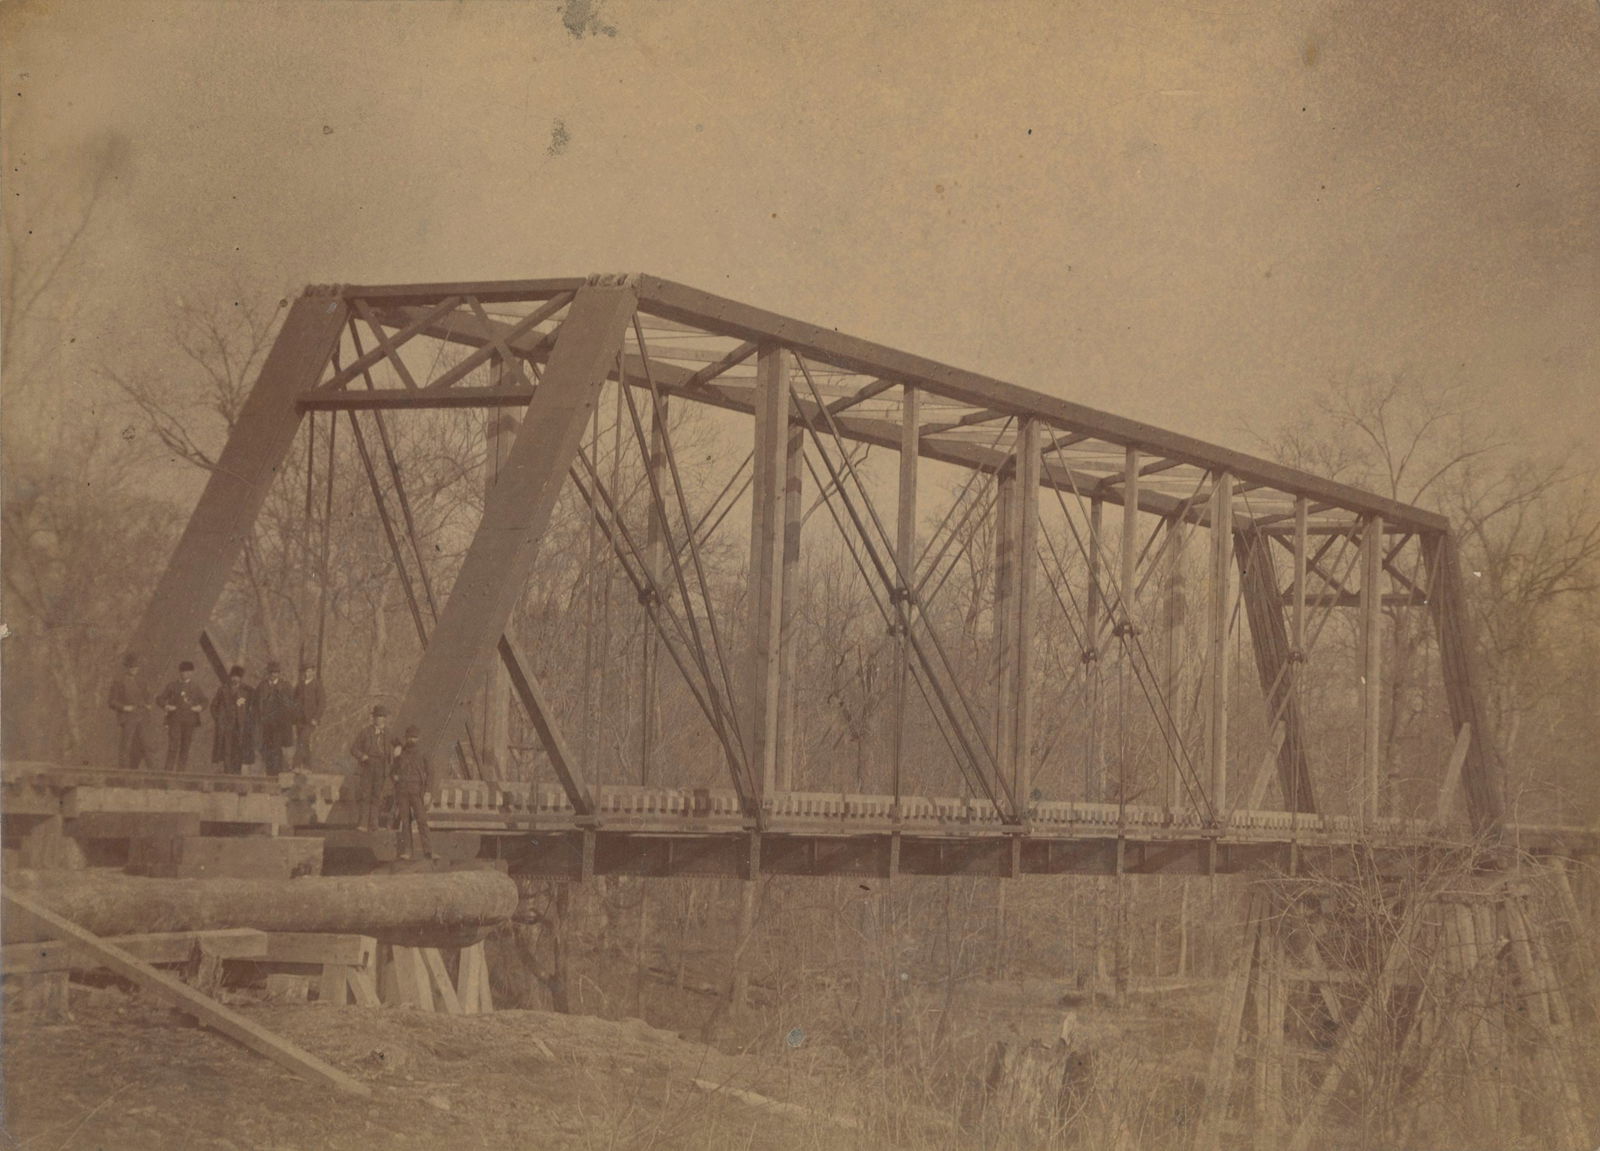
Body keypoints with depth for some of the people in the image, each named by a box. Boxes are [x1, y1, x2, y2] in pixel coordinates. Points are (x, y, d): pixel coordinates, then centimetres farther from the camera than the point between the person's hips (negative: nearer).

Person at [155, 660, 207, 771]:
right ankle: (169, 770, -11)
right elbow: (160, 699, 8)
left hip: (189, 721, 3)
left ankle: (182, 770, 7)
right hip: (175, 720, -3)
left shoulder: (195, 687, 15)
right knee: (173, 747, -11)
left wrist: (200, 707, -6)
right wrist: (165, 706, -12)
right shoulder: (172, 686, 8)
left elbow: (204, 701, 16)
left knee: (185, 748, 3)